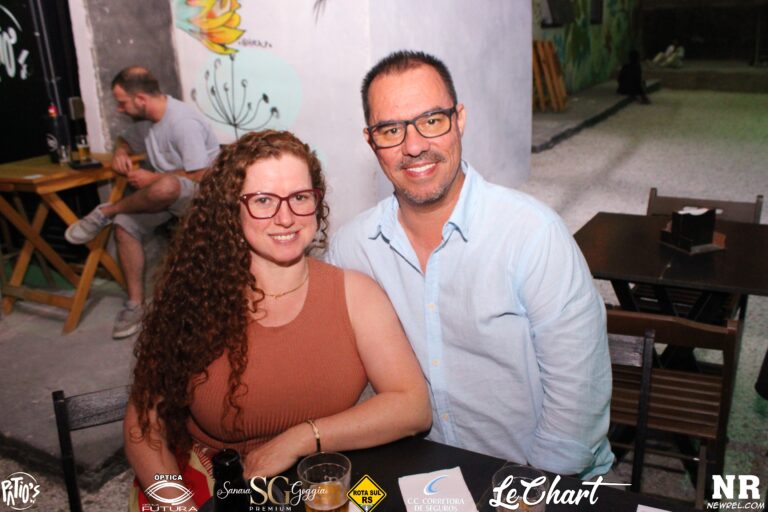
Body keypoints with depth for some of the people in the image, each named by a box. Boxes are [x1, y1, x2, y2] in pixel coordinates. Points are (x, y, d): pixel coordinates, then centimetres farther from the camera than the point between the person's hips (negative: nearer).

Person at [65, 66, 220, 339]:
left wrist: (152, 178, -16)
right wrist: (120, 152, 0)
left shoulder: (184, 122, -21)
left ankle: (106, 212, -13)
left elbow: (200, 175, -24)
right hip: (165, 192, 8)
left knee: (166, 186, -41)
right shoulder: (145, 121, 5)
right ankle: (135, 304, -10)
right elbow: (125, 140, 26)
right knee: (125, 224, -16)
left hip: (200, 192, -8)